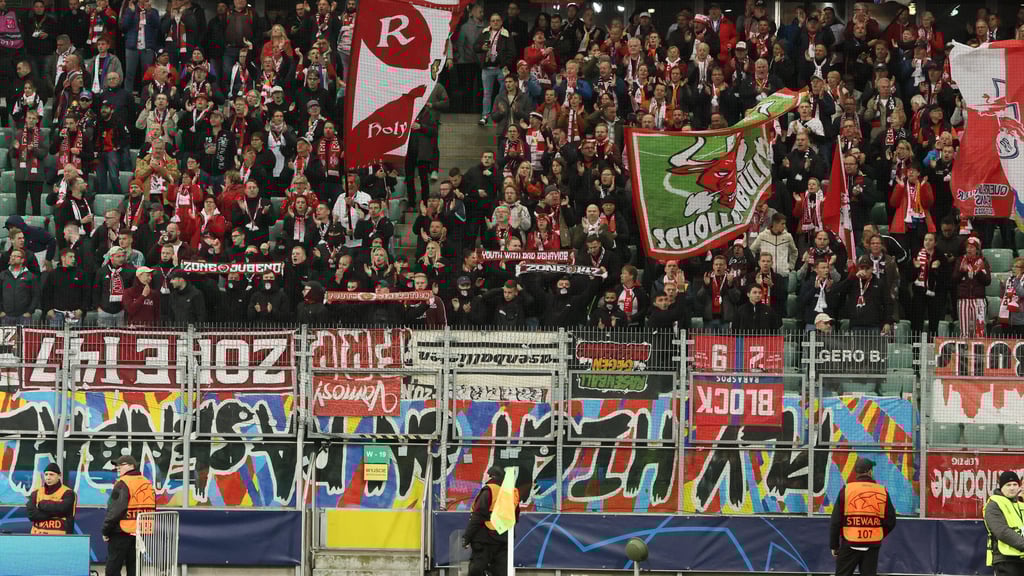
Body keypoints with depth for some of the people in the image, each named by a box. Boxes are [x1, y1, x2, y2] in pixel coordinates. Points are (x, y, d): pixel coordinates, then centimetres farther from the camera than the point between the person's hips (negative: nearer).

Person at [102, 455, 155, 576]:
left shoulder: (123, 484, -12)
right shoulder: (147, 484, 13)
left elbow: (115, 510, -17)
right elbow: (152, 509, 19)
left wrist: (106, 531, -9)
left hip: (122, 534, -8)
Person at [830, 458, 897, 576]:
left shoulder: (846, 490, -5)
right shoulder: (882, 492, 0)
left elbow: (836, 521, -4)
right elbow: (891, 521, 5)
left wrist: (834, 545, 6)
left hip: (850, 545, -2)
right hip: (872, 546, 2)